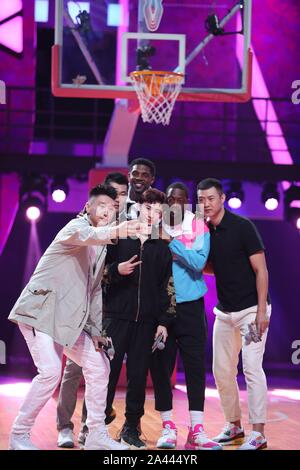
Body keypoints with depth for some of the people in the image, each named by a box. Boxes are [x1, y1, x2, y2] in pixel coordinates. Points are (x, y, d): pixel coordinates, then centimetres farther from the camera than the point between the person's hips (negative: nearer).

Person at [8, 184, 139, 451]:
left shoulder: (102, 248, 17)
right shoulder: (77, 226, -8)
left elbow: (95, 291, 21)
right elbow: (85, 236, -35)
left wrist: (97, 330, 12)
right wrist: (116, 232, -54)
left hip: (69, 319, 9)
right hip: (40, 311, -9)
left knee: (99, 366, 6)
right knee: (51, 370, -21)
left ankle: (97, 435, 15)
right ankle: (19, 435, -8)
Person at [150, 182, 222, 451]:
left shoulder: (198, 226, 1)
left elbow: (198, 262, -13)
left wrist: (170, 241, -15)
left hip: (190, 305, -1)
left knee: (195, 366, -2)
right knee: (161, 367, 2)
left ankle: (196, 431, 2)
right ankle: (168, 428, 12)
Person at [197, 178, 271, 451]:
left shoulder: (242, 227, -12)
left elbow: (261, 270, -12)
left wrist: (262, 310, -17)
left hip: (251, 309, -7)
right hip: (224, 312, 7)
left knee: (252, 368, -12)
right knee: (222, 370, 8)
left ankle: (258, 433, -10)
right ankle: (234, 426, 22)